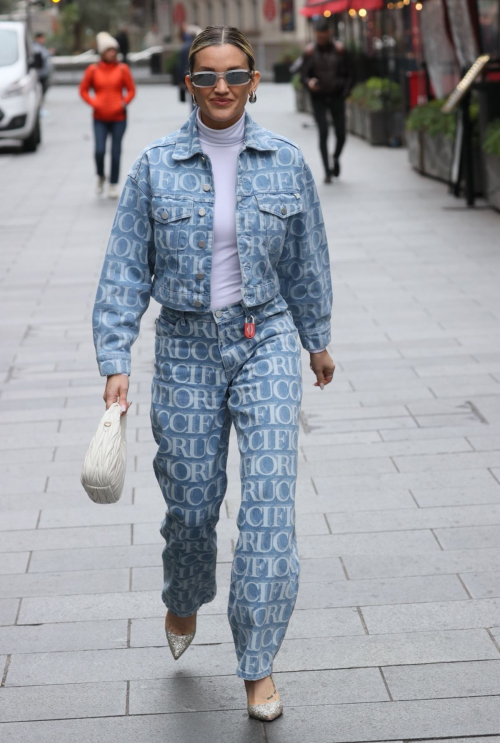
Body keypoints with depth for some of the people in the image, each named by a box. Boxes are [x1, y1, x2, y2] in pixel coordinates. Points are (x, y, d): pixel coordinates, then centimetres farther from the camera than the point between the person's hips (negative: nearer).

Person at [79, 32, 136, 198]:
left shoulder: (122, 69, 0)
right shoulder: (93, 70, 0)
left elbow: (131, 90, 5)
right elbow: (83, 90, 7)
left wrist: (124, 103, -11)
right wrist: (94, 103, -7)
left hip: (119, 117, 0)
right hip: (100, 118, 0)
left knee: (115, 152, 2)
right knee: (99, 150, -12)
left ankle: (113, 185, 13)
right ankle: (100, 177, 16)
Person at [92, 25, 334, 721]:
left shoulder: (286, 162, 0)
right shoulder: (156, 166, -3)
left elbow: (306, 260, 11)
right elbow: (126, 269, -2)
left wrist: (317, 340, 19)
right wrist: (115, 362, -8)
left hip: (266, 342, 0)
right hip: (186, 349, 0)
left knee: (270, 500, -10)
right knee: (190, 502, 8)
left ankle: (258, 665, 1)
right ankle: (184, 601, 43)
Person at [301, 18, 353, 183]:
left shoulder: (338, 49, 3)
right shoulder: (310, 51, 2)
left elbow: (348, 74, 7)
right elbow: (304, 74, 3)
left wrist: (345, 92, -5)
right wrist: (309, 83, -18)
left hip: (336, 96, 1)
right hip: (318, 97, -1)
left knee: (341, 134, 1)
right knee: (323, 133, -9)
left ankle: (336, 159, 31)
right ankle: (327, 170, -3)